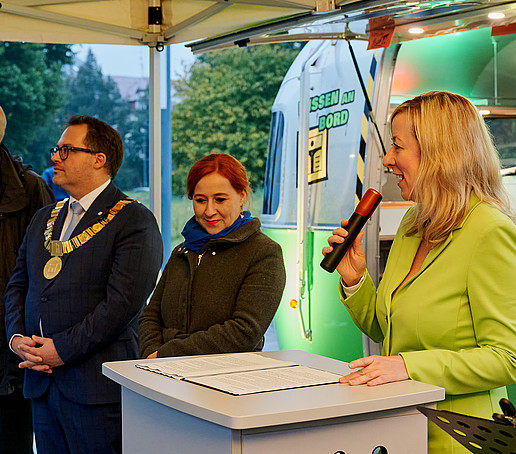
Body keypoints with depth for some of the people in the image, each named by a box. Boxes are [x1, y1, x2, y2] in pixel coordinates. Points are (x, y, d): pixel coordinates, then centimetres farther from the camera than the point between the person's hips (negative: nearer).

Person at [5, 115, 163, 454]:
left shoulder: (134, 220, -7)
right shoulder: (44, 219, 18)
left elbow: (122, 302, -16)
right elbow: (17, 286, 17)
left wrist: (63, 349, -15)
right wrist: (17, 337, -1)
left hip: (98, 384, -6)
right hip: (41, 382, 7)